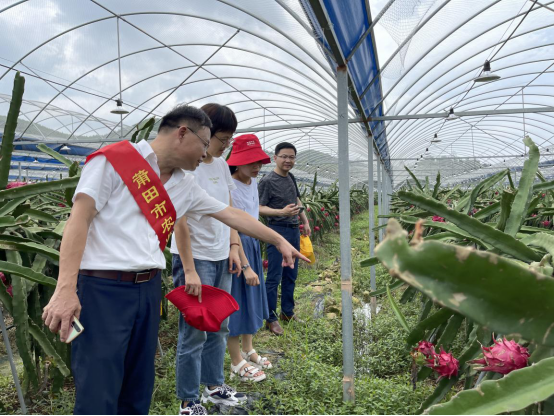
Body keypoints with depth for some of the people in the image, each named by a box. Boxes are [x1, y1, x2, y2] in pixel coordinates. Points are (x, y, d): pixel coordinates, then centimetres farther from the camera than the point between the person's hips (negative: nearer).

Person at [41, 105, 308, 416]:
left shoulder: (185, 185, 13)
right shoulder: (114, 159, -6)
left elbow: (231, 215, 19)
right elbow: (79, 219, -11)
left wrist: (280, 241, 23)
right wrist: (65, 289, -19)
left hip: (150, 288, 7)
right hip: (102, 288, -6)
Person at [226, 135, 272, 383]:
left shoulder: (253, 181, 6)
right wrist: (245, 267, -23)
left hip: (253, 244, 9)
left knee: (253, 298, 17)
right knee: (236, 302, 2)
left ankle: (248, 350, 35)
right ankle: (237, 363, 18)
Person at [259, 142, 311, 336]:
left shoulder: (291, 177, 11)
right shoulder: (267, 181, -11)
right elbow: (260, 208, -15)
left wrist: (305, 221, 20)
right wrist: (282, 212, -27)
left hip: (294, 230, 8)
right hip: (278, 231, -8)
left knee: (291, 275, 14)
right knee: (274, 277, -5)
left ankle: (287, 313, 27)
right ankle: (271, 318, 7)